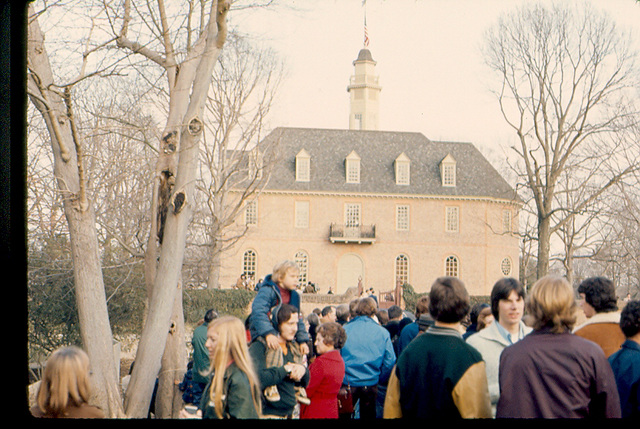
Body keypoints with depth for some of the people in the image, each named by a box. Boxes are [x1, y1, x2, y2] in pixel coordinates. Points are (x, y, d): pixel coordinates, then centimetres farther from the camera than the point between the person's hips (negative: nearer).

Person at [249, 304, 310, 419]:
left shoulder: (293, 348, 11)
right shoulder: (259, 347, -13)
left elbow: (304, 383, 18)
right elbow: (257, 379, -28)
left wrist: (303, 370, -5)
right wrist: (286, 369, -19)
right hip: (267, 414, -7)